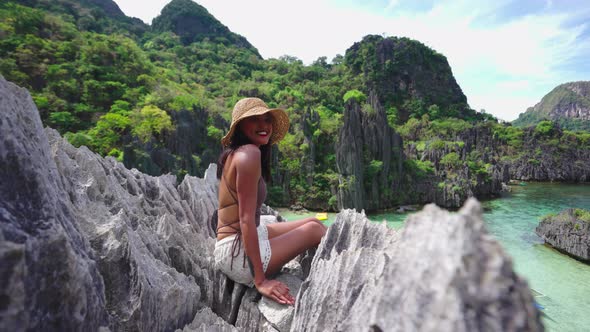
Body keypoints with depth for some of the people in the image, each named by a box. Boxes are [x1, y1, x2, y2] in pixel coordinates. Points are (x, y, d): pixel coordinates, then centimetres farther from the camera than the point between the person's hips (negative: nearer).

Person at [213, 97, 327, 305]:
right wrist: (260, 281, -21)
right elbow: (246, 218, -24)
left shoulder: (233, 153, 8)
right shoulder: (249, 153, -20)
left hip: (232, 244, 9)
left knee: (313, 222, 14)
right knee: (314, 229, 3)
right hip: (239, 255, -9)